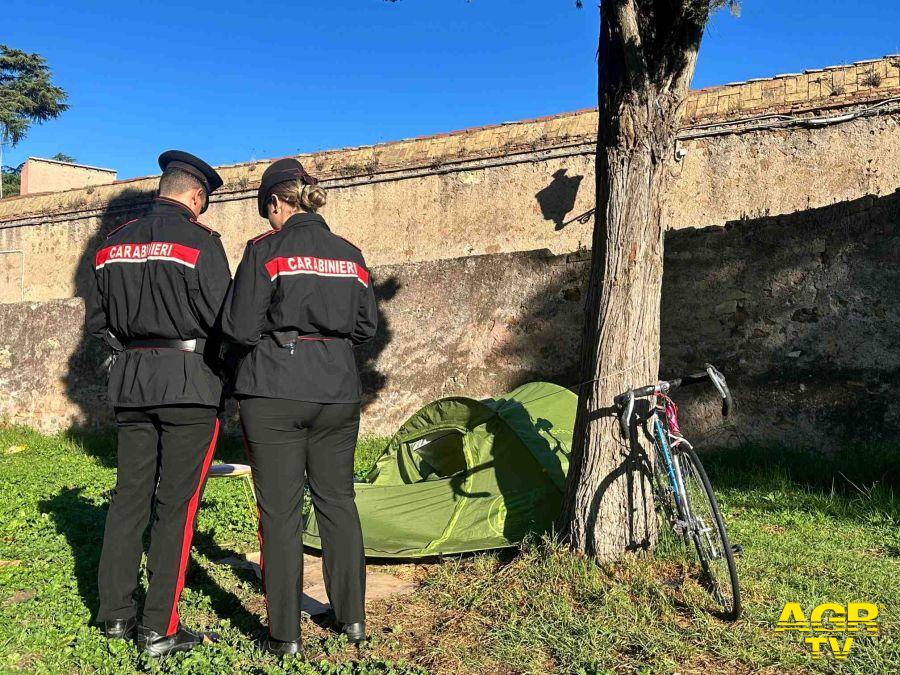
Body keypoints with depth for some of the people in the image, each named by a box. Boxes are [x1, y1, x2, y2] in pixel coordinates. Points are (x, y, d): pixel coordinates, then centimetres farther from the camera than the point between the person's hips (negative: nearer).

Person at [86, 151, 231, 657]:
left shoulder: (113, 245, 10)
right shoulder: (199, 242, -9)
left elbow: (97, 321, 15)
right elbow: (222, 319, -11)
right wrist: (231, 368, 7)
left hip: (130, 382, 6)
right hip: (191, 382, -6)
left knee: (130, 495, 14)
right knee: (177, 504, 0)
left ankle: (116, 614, 23)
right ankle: (160, 629, 6)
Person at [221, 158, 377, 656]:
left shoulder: (265, 250, -6)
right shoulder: (351, 255, 8)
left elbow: (239, 327, -8)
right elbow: (365, 326, 12)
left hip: (275, 393, -4)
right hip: (337, 390, 5)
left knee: (280, 510, 4)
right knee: (337, 500, 15)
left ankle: (284, 634, 13)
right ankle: (352, 617, 25)